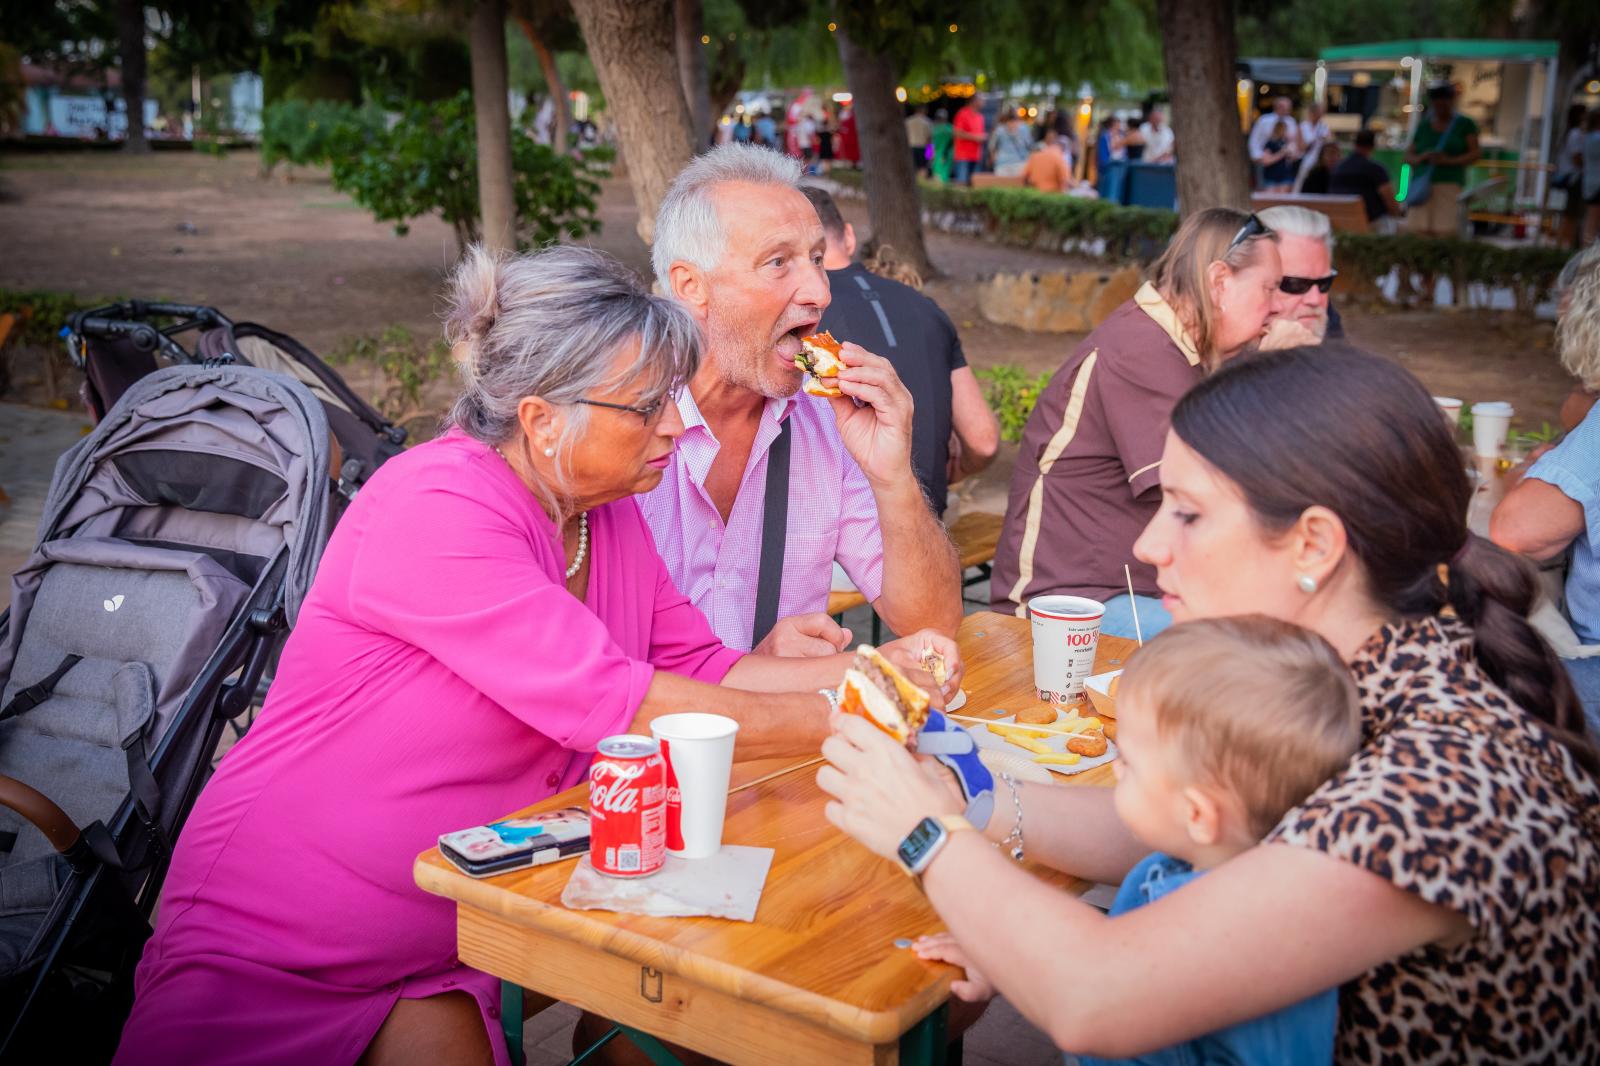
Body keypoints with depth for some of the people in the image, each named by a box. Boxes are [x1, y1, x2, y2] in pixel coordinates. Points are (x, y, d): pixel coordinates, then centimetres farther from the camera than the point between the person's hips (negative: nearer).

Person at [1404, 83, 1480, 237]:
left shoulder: (1465, 124, 9)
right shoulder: (1423, 126, 17)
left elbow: (1475, 154, 1)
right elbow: (1408, 156, 17)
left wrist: (1449, 161, -15)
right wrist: (1421, 157, -7)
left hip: (1449, 185, -2)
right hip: (1422, 186, 2)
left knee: (1446, 233, -17)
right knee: (1418, 232, -14)